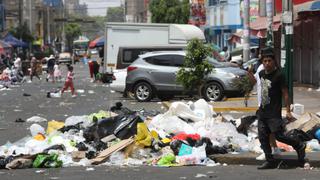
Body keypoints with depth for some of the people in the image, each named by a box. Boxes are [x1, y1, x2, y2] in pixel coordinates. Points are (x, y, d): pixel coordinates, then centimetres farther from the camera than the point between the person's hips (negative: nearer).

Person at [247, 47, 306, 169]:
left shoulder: (278, 75, -11)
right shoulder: (261, 73, 9)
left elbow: (285, 94, -10)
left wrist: (288, 111, -13)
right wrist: (250, 74, 22)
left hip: (274, 113, -7)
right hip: (262, 112, 7)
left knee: (278, 135, -10)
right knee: (263, 137, 5)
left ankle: (299, 146, 13)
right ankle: (270, 161, 13)